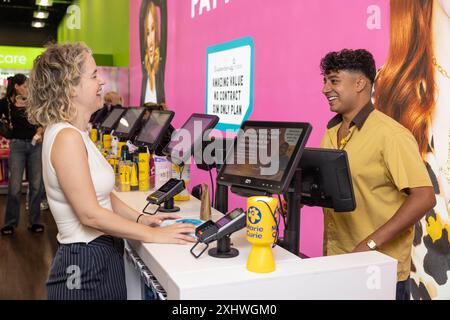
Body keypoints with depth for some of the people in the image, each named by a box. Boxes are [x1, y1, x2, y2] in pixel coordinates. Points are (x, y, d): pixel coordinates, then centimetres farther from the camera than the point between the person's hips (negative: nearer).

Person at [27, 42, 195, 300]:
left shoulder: (77, 133, 9)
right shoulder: (67, 137, -21)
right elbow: (91, 214, -22)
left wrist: (141, 219, 4)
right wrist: (153, 235, -17)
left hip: (104, 257, 9)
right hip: (87, 264, -9)